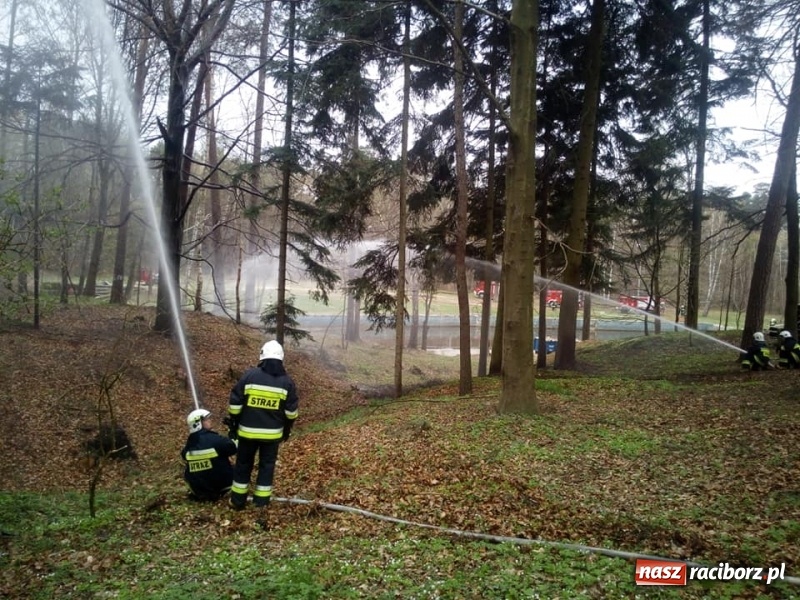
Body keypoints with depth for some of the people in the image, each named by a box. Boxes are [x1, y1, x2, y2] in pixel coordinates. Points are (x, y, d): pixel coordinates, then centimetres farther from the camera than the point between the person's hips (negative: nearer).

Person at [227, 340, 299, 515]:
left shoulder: (249, 375, -8)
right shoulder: (287, 381, -4)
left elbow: (235, 403, -5)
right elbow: (291, 411, 1)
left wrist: (233, 423, 6)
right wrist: (287, 429, 14)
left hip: (248, 430, 0)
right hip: (272, 433, 1)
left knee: (243, 463, 14)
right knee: (267, 465, 13)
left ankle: (238, 500, 22)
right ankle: (262, 501, 17)